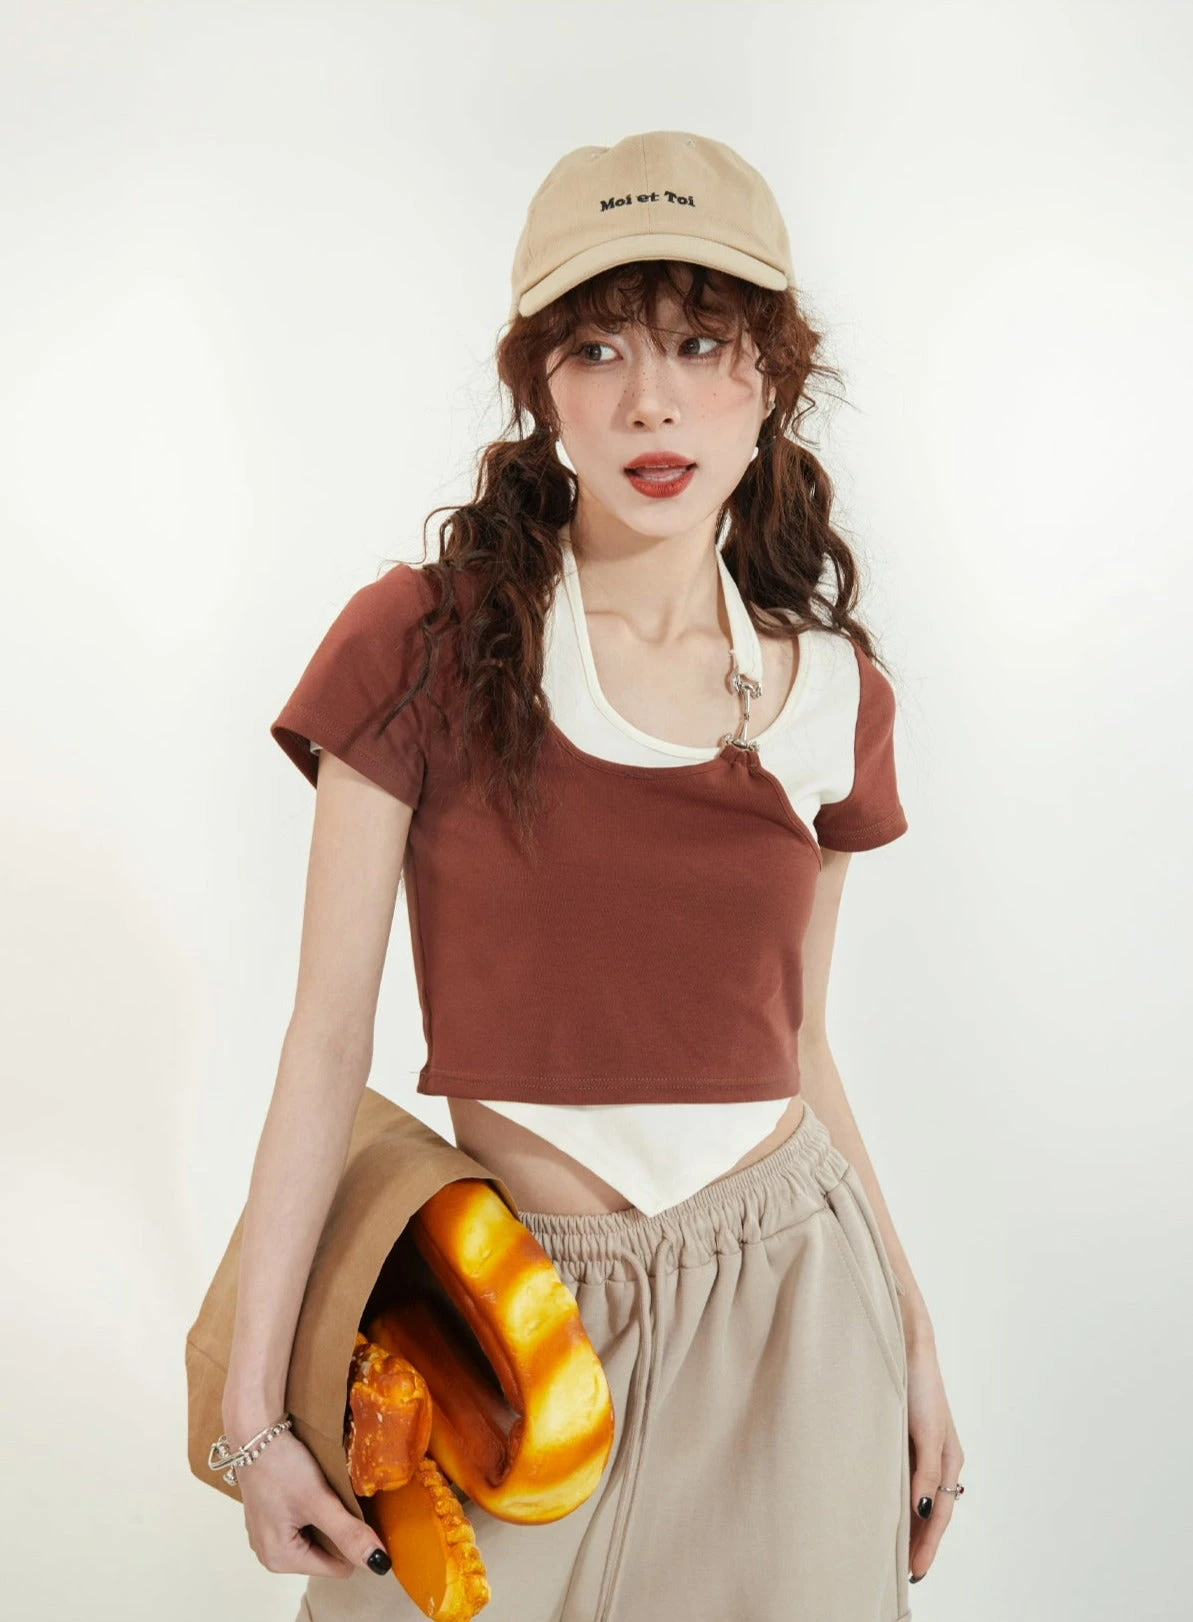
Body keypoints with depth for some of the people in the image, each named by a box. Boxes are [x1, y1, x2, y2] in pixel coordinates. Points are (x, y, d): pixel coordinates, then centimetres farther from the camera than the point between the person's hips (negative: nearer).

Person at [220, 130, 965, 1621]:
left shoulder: (831, 686, 0)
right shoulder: (421, 645, -10)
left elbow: (792, 1041, 9)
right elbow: (328, 1038, -9)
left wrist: (912, 1336, 11)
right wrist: (252, 1405, -9)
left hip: (788, 1297, 3)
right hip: (520, 1313, -2)